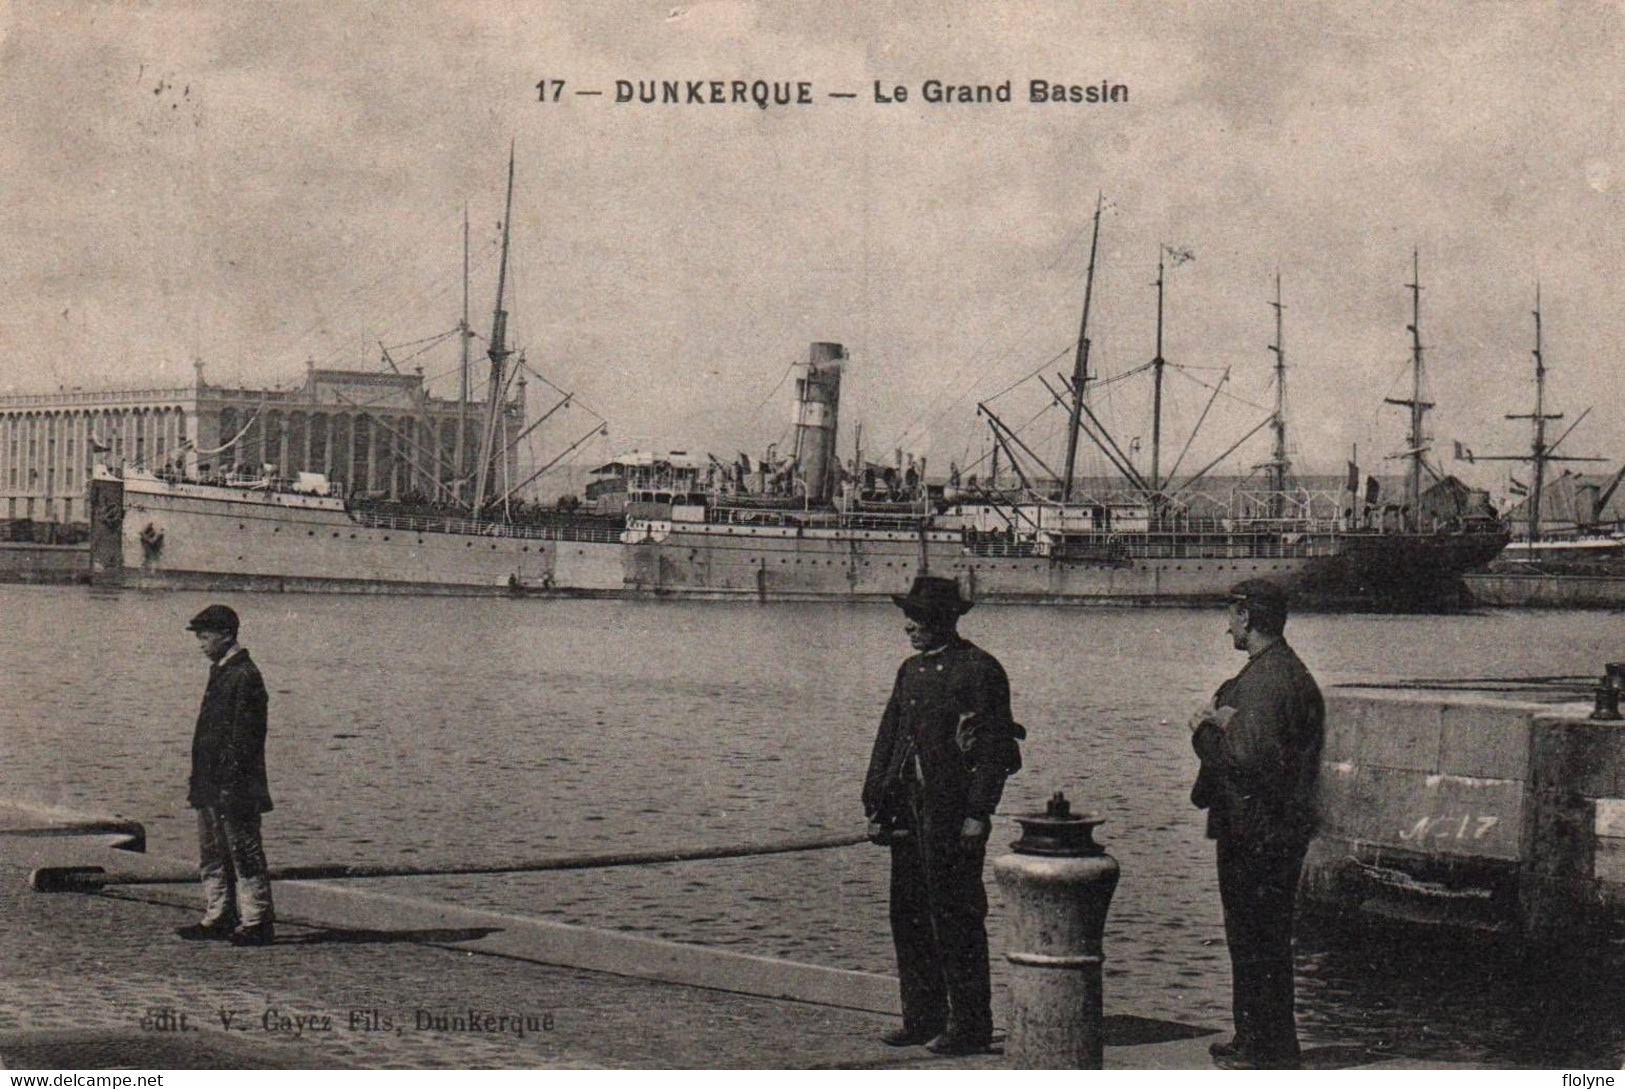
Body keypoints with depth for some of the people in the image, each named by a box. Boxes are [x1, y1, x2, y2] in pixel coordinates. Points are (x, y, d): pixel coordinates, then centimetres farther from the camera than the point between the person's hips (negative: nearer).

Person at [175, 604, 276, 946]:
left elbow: (244, 738, -19)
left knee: (245, 855, -4)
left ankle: (257, 923, 1)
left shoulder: (245, 677, -14)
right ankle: (218, 918, 20)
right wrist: (199, 782, 17)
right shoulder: (220, 673, 16)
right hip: (212, 788, 10)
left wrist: (230, 783, -22)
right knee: (211, 857, 13)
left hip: (233, 789, -10)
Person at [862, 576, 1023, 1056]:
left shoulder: (980, 670, -7)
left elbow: (994, 746, -12)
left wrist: (978, 814, -17)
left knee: (955, 917, -5)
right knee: (908, 914, 10)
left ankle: (970, 1026, 3)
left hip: (954, 811, -8)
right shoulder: (912, 670, 16)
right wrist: (876, 806, 12)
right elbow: (887, 740, 18)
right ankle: (922, 1019, 19)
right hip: (909, 810, 8)